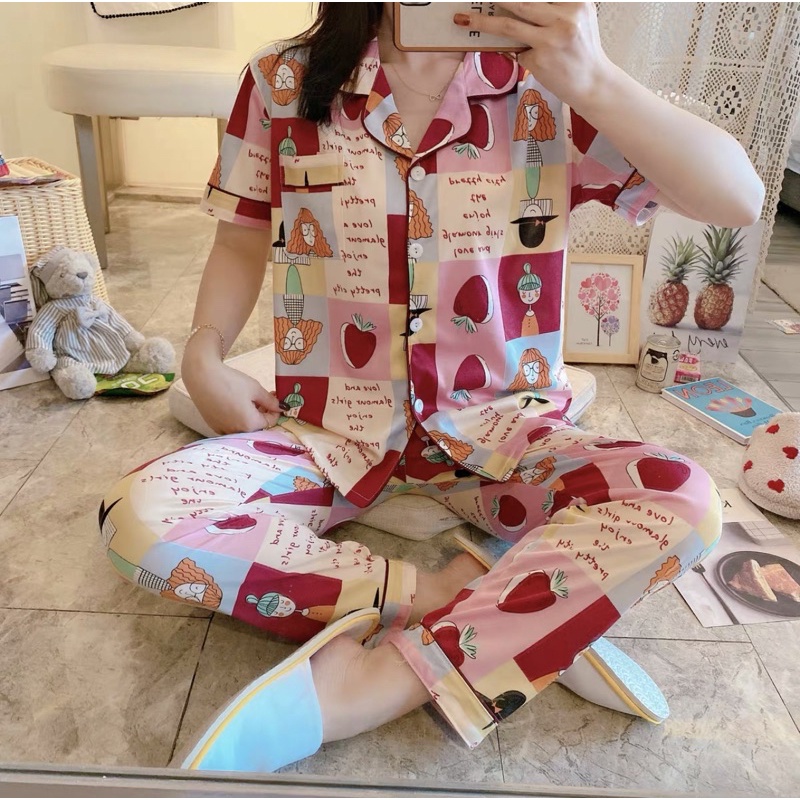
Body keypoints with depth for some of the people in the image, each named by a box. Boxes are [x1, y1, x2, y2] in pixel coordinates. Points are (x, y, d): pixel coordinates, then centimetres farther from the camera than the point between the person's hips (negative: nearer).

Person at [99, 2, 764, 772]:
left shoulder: (549, 89, -4)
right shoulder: (283, 83, -2)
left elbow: (739, 198, -10)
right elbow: (243, 241, 10)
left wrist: (595, 82, -23)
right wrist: (204, 355, -7)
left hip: (493, 427, 0)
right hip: (328, 426, 1)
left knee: (684, 501, -25)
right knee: (138, 516, -24)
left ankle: (366, 685, -24)